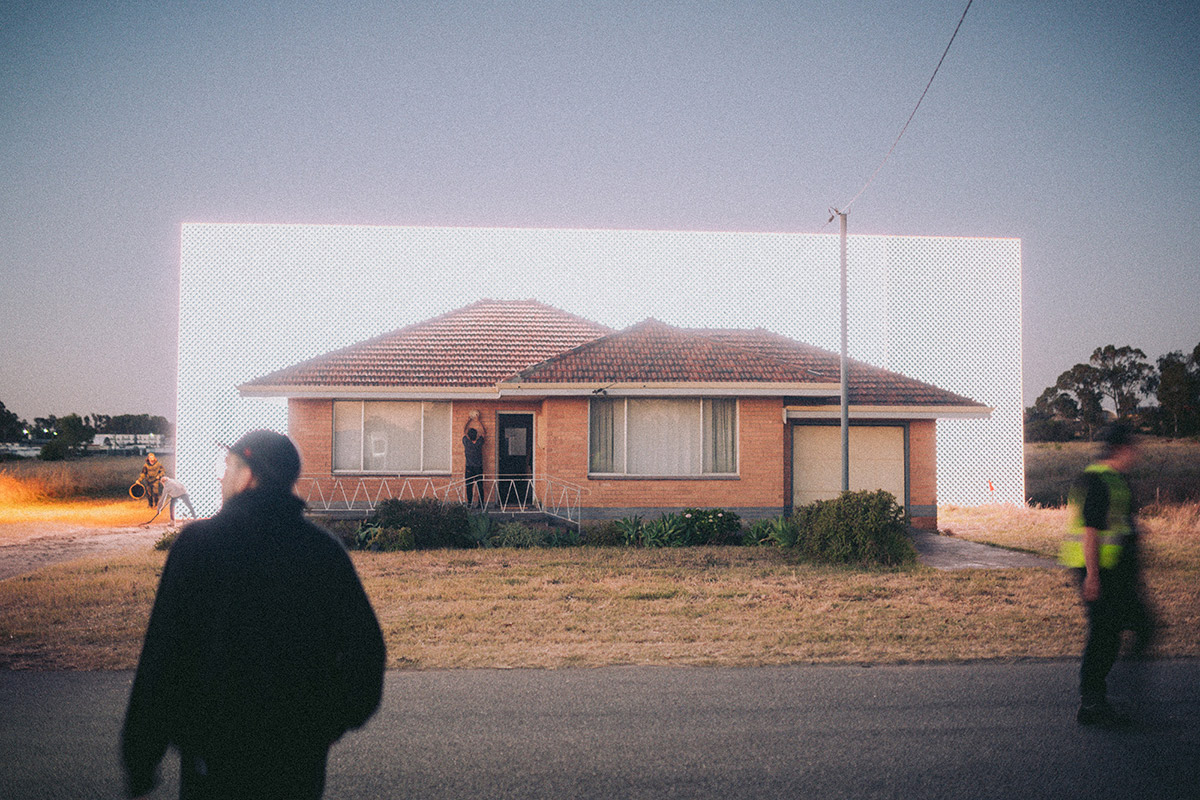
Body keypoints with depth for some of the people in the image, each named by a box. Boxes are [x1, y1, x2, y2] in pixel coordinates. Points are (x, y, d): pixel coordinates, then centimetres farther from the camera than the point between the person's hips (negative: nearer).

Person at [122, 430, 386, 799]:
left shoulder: (198, 542, -8)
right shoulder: (324, 548, 1)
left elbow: (162, 655, -10)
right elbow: (365, 647, 0)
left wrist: (139, 762, -3)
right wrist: (328, 722, 14)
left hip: (217, 760, -3)